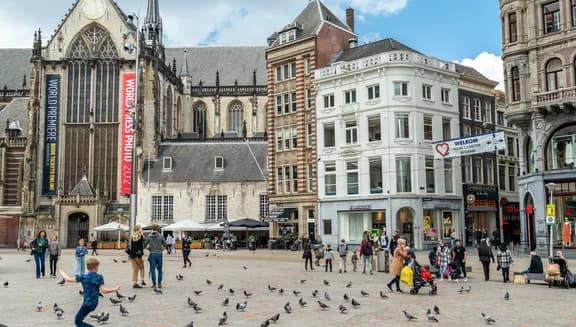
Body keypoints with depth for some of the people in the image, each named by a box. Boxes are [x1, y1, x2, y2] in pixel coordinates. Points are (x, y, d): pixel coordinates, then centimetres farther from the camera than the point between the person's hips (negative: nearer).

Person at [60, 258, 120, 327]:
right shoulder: (99, 277, -7)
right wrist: (115, 289, -6)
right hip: (94, 303, 6)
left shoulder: (83, 277, -12)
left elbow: (68, 279, -1)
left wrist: (62, 272, 17)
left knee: (78, 321, 1)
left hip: (87, 304, -6)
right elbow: (103, 291, -17)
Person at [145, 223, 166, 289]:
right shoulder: (161, 236, -3)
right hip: (159, 254, 0)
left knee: (152, 269, 5)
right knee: (159, 269, 11)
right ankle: (159, 283, 10)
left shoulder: (149, 236, -3)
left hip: (152, 254, 0)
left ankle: (154, 284, 5)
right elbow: (165, 244, 5)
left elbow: (145, 245, 1)